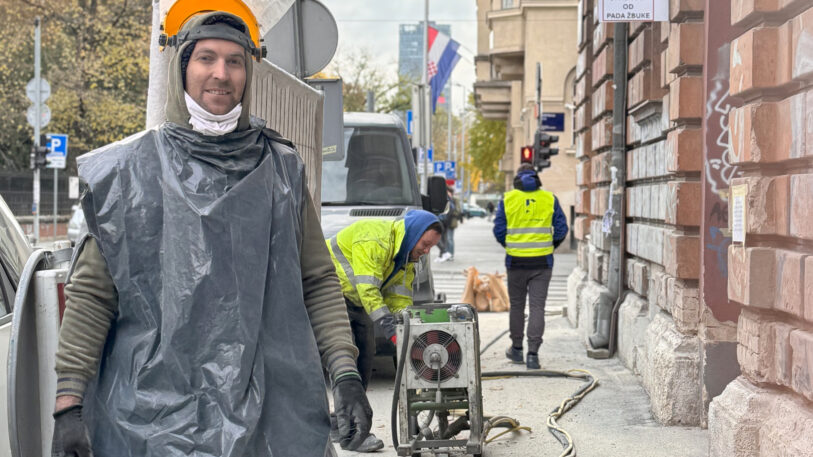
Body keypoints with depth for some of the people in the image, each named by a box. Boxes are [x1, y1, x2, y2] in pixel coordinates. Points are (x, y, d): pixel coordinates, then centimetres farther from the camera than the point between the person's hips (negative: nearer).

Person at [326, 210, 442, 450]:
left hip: (354, 298, 10)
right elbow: (368, 291, -35)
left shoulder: (407, 256, 1)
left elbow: (400, 299, -2)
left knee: (365, 353, 6)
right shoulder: (374, 240, -30)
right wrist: (392, 330, -38)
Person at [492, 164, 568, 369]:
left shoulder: (507, 199, 0)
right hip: (542, 261, 0)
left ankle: (516, 349, 24)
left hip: (516, 260, 0)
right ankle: (533, 354, -6)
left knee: (516, 305, 14)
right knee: (537, 306, 1)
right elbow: (561, 229, 2)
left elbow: (499, 230, 0)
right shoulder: (550, 199, 2)